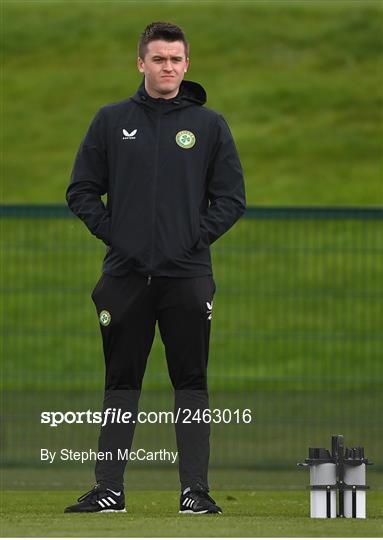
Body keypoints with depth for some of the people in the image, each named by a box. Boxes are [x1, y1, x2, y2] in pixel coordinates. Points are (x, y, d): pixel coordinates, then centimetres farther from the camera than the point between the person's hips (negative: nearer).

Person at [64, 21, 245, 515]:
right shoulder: (111, 121, 7)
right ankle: (109, 489, 9)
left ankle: (195, 489, 3)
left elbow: (231, 197, 6)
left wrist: (198, 237, -5)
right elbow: (82, 190, 9)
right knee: (121, 384, 5)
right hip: (125, 274, 1)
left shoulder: (209, 125, 5)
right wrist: (112, 233, -3)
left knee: (191, 385, 0)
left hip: (187, 275, -1)